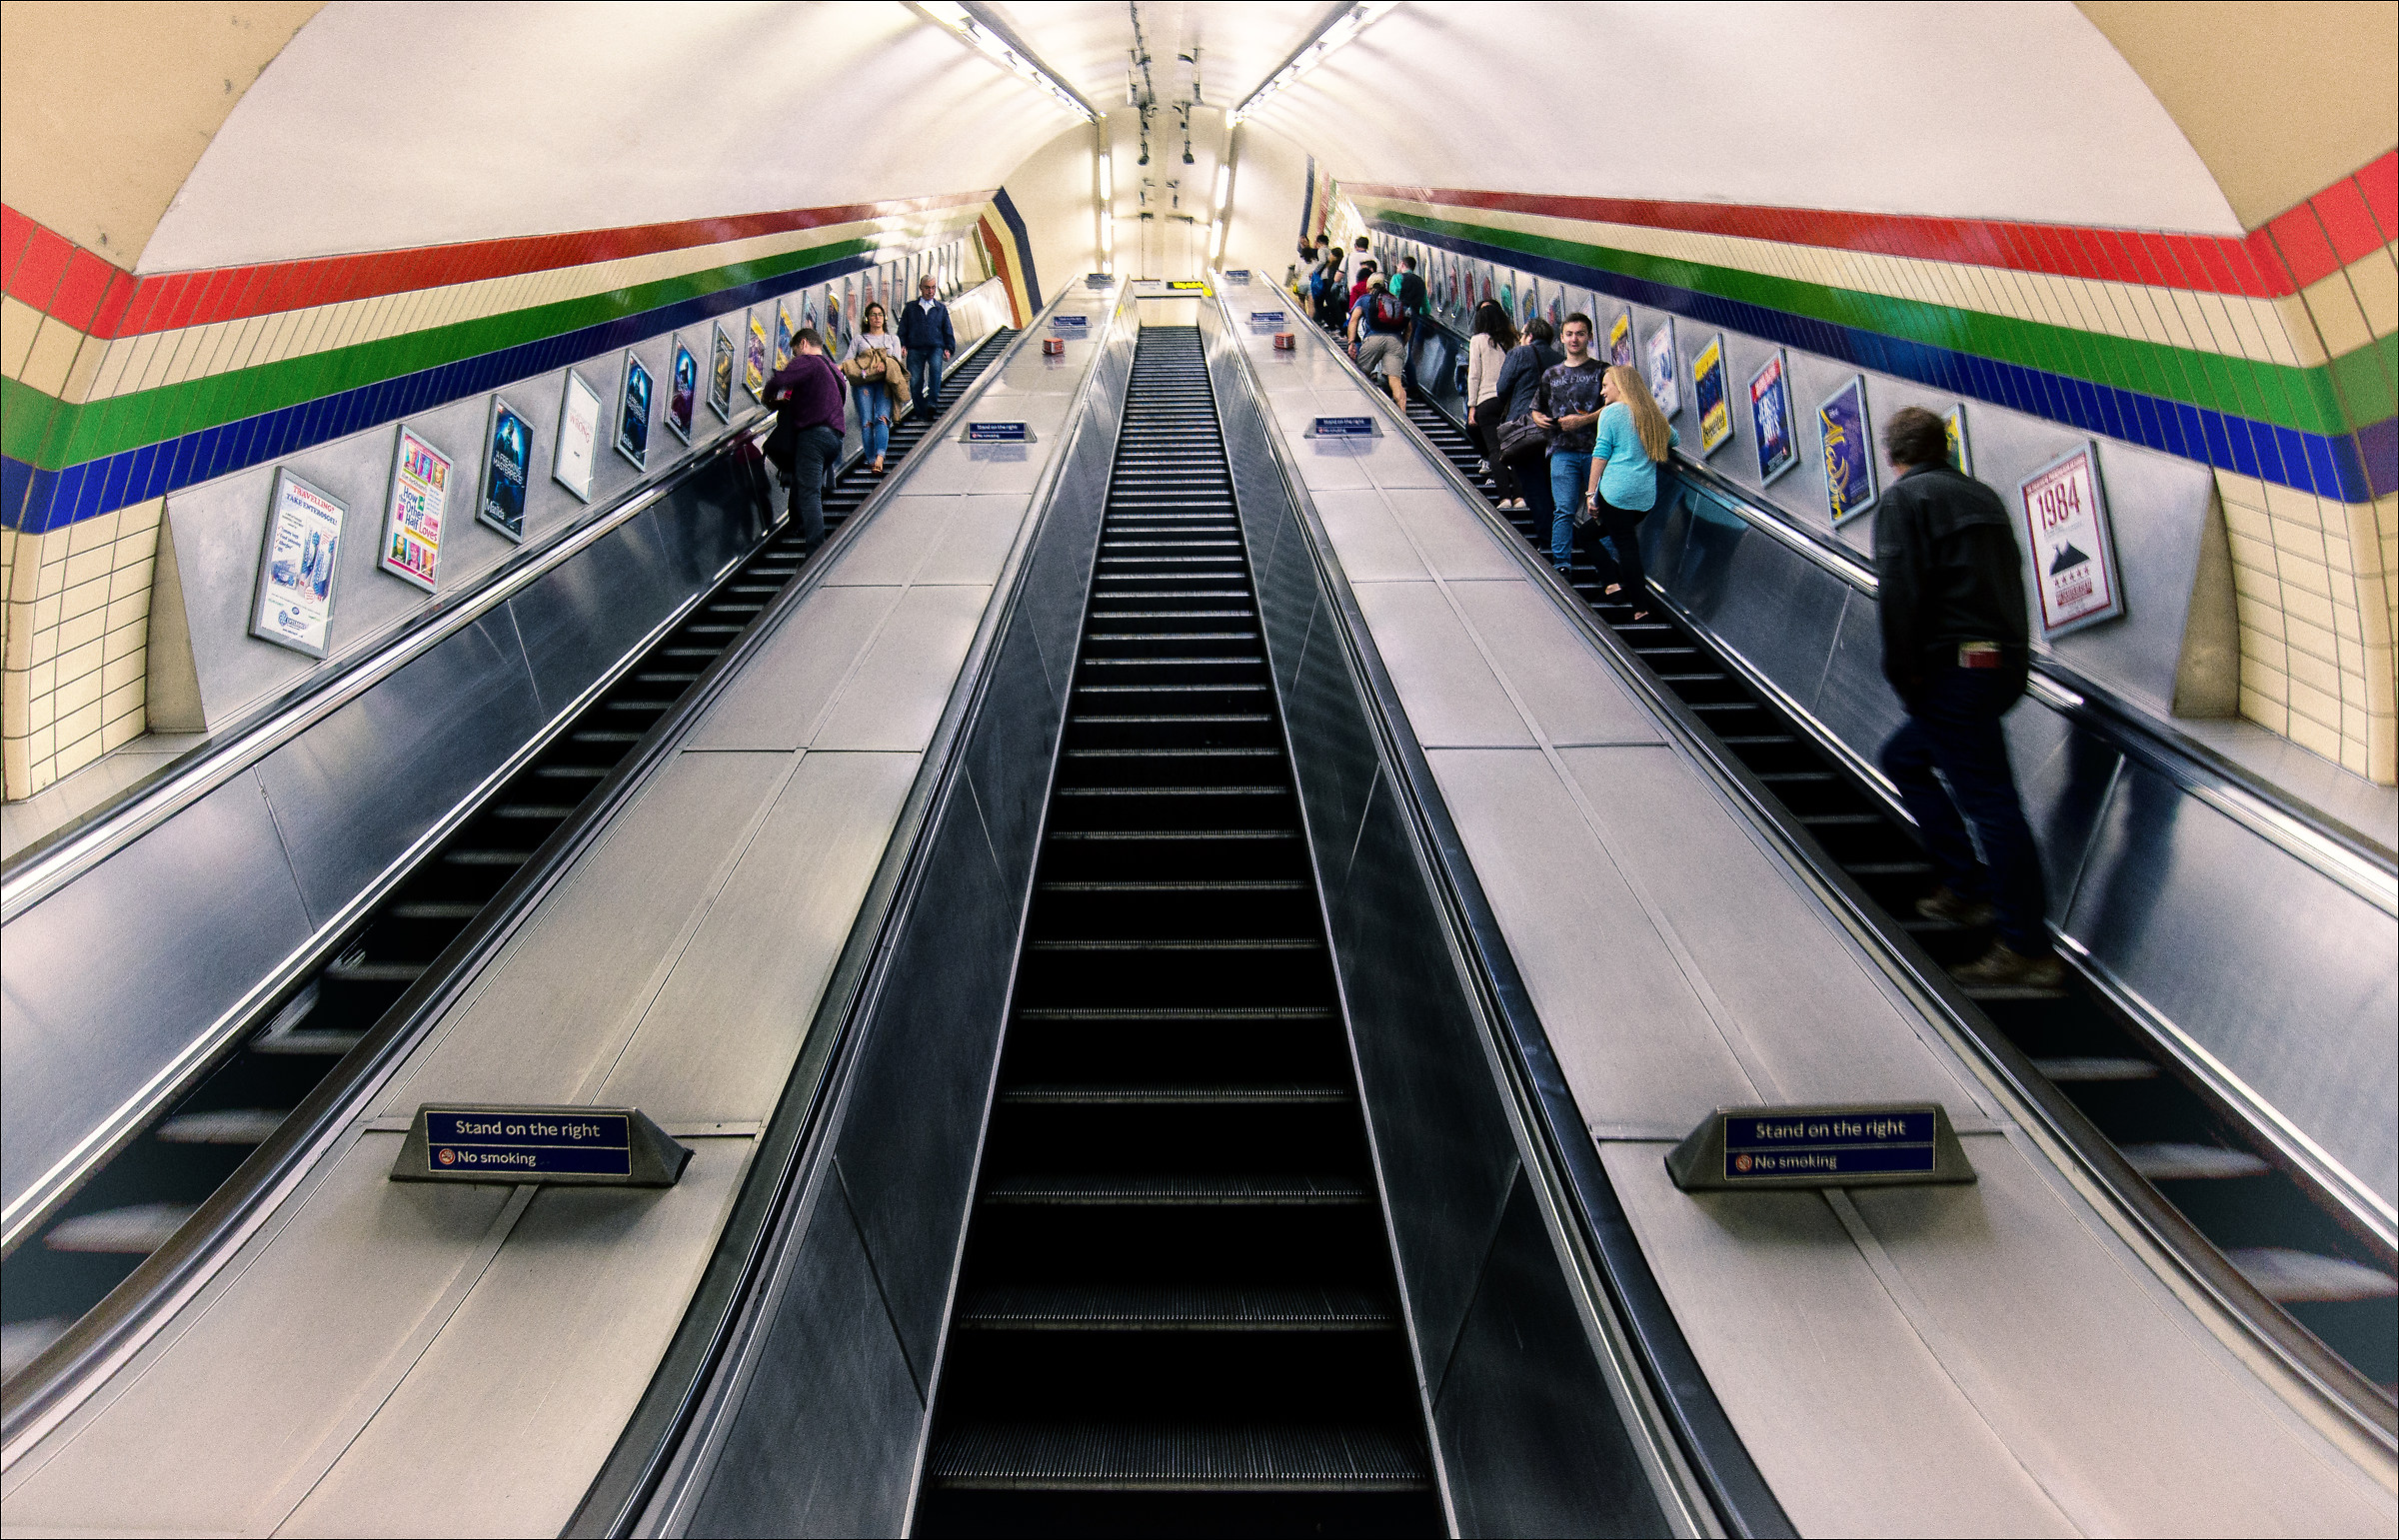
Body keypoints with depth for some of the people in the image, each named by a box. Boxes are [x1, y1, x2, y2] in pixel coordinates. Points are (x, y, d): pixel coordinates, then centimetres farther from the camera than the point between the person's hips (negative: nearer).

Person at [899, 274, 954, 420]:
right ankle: (920, 411, 6)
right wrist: (902, 345, 0)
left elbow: (948, 331, 19)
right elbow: (902, 329, 15)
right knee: (915, 381, -7)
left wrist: (948, 349, 6)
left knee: (935, 367, -32)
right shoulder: (911, 307, 16)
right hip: (915, 349, 1)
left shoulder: (941, 308, 18)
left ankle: (933, 402, -37)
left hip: (935, 348, -1)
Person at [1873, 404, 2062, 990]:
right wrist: (2012, 655, 22)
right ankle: (1964, 888, 24)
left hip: (1954, 668, -9)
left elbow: (1898, 591, -16)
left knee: (1988, 799, -8)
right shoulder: (1983, 496, 19)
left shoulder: (1904, 499, -5)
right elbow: (2009, 579, 20)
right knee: (1903, 758, 22)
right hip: (2005, 663, 9)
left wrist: (1903, 676, -11)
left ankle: (2027, 948, -5)